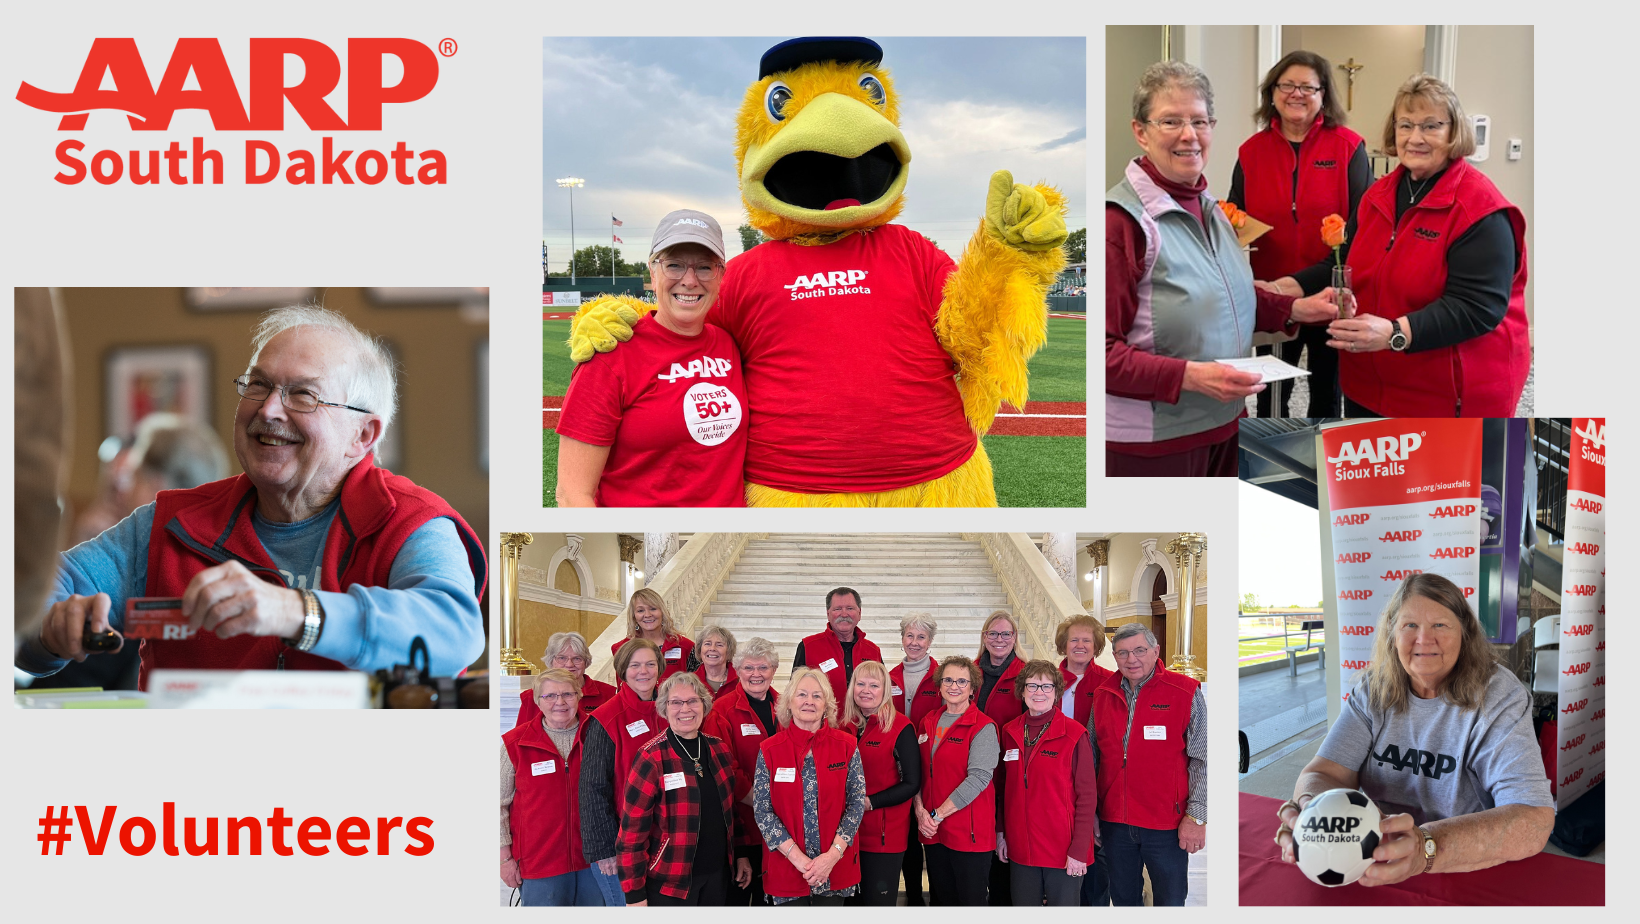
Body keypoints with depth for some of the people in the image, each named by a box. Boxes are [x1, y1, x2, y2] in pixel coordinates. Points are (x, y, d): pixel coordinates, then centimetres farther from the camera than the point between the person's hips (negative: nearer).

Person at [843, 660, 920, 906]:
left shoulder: (900, 727, -8)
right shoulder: (846, 726, 7)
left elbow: (912, 783, -10)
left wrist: (870, 802, -17)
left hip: (885, 836, -5)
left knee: (879, 903, 1)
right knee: (850, 903, 12)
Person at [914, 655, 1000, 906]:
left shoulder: (983, 727, -9)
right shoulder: (928, 723, 11)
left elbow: (979, 777, -17)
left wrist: (938, 814, -17)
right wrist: (920, 811, -5)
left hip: (969, 833, -6)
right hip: (932, 831, 6)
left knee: (971, 902, 0)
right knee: (940, 900, 13)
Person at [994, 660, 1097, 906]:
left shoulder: (1074, 735, -9)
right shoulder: (1010, 733, 7)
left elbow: (1087, 796, -10)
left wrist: (1079, 850, -13)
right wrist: (1001, 832, 10)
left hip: (1063, 851, -5)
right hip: (1021, 849, 5)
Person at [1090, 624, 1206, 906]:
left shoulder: (1185, 693, -5)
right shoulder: (1103, 697, 7)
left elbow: (1202, 761, -7)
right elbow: (1092, 758, 15)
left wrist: (1196, 817, -12)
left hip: (1166, 823, -4)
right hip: (1114, 820, 4)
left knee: (1170, 902, 2)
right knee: (1123, 900, 14)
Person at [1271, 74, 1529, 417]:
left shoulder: (1480, 211, -17)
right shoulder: (1380, 195, 7)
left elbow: (1478, 307, -25)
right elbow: (1349, 262, 19)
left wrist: (1396, 333, -36)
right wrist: (1298, 285, 0)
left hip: (1449, 398, -7)